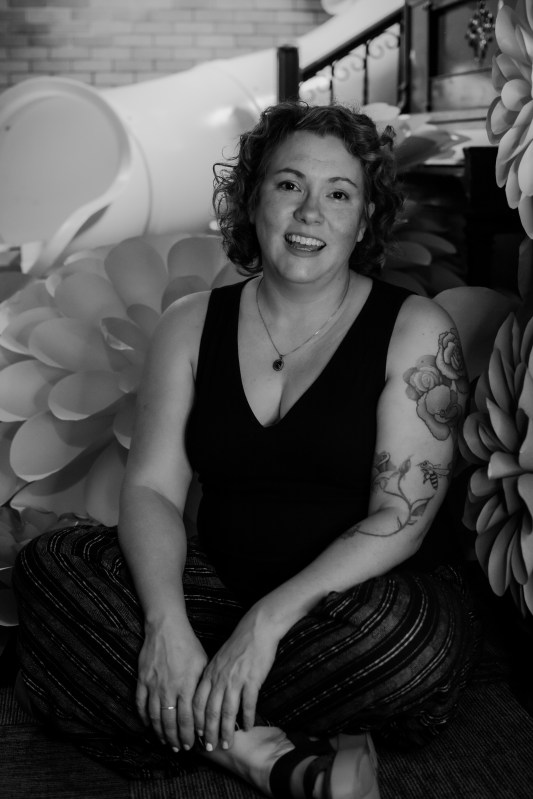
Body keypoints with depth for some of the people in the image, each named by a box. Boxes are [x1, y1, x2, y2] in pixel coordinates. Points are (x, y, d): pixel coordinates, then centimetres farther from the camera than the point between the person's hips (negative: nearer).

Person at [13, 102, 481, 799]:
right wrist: (166, 623, -21)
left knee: (414, 634, -36)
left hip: (352, 599, -3)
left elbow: (400, 521, -12)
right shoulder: (191, 325, 6)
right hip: (219, 590, 3)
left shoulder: (416, 332, -4)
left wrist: (270, 621, -24)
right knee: (50, 564, -18)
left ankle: (208, 734, -13)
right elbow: (151, 487, -2)